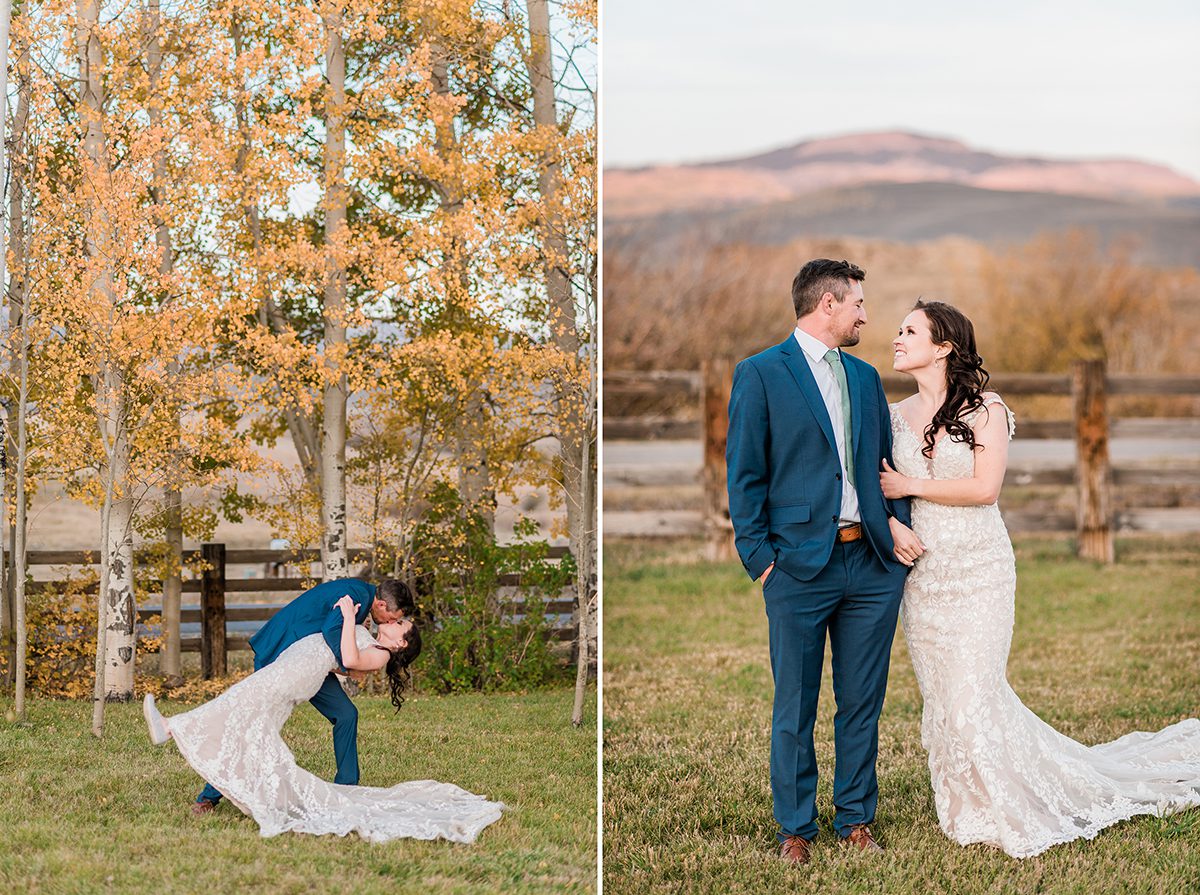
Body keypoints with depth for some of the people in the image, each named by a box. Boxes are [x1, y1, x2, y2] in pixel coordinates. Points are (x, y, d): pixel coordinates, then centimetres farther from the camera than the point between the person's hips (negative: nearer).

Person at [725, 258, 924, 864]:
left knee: (862, 703, 10)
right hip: (800, 564, -5)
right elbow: (744, 476, -4)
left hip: (872, 563, 5)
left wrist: (896, 520, 2)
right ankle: (796, 828, 15)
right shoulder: (760, 374, -3)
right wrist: (760, 559, -9)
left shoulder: (866, 376, 15)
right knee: (795, 708, 4)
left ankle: (855, 819, 21)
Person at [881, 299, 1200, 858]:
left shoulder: (984, 410, -6)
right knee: (941, 696, 7)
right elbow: (880, 486, 9)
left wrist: (911, 486, -12)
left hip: (977, 568, -5)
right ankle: (967, 811, 20)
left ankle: (1004, 815, 9)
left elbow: (985, 487, -15)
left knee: (973, 692, -7)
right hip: (922, 573, 5)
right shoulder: (897, 415, 8)